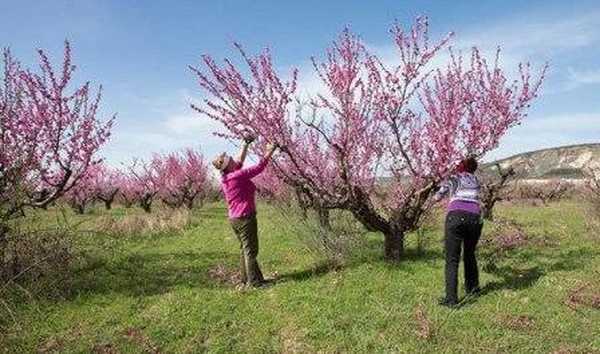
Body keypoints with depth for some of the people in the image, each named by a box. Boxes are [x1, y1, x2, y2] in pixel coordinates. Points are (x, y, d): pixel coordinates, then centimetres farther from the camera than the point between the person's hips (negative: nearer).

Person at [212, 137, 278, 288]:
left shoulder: (225, 178, 6)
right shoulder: (238, 176, -19)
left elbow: (240, 162, 18)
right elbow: (259, 167, -15)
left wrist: (245, 145, 20)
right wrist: (269, 151, -4)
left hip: (234, 218, 9)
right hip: (245, 218, -9)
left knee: (245, 249, 17)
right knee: (251, 250, -2)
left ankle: (246, 278, 25)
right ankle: (254, 281, 4)